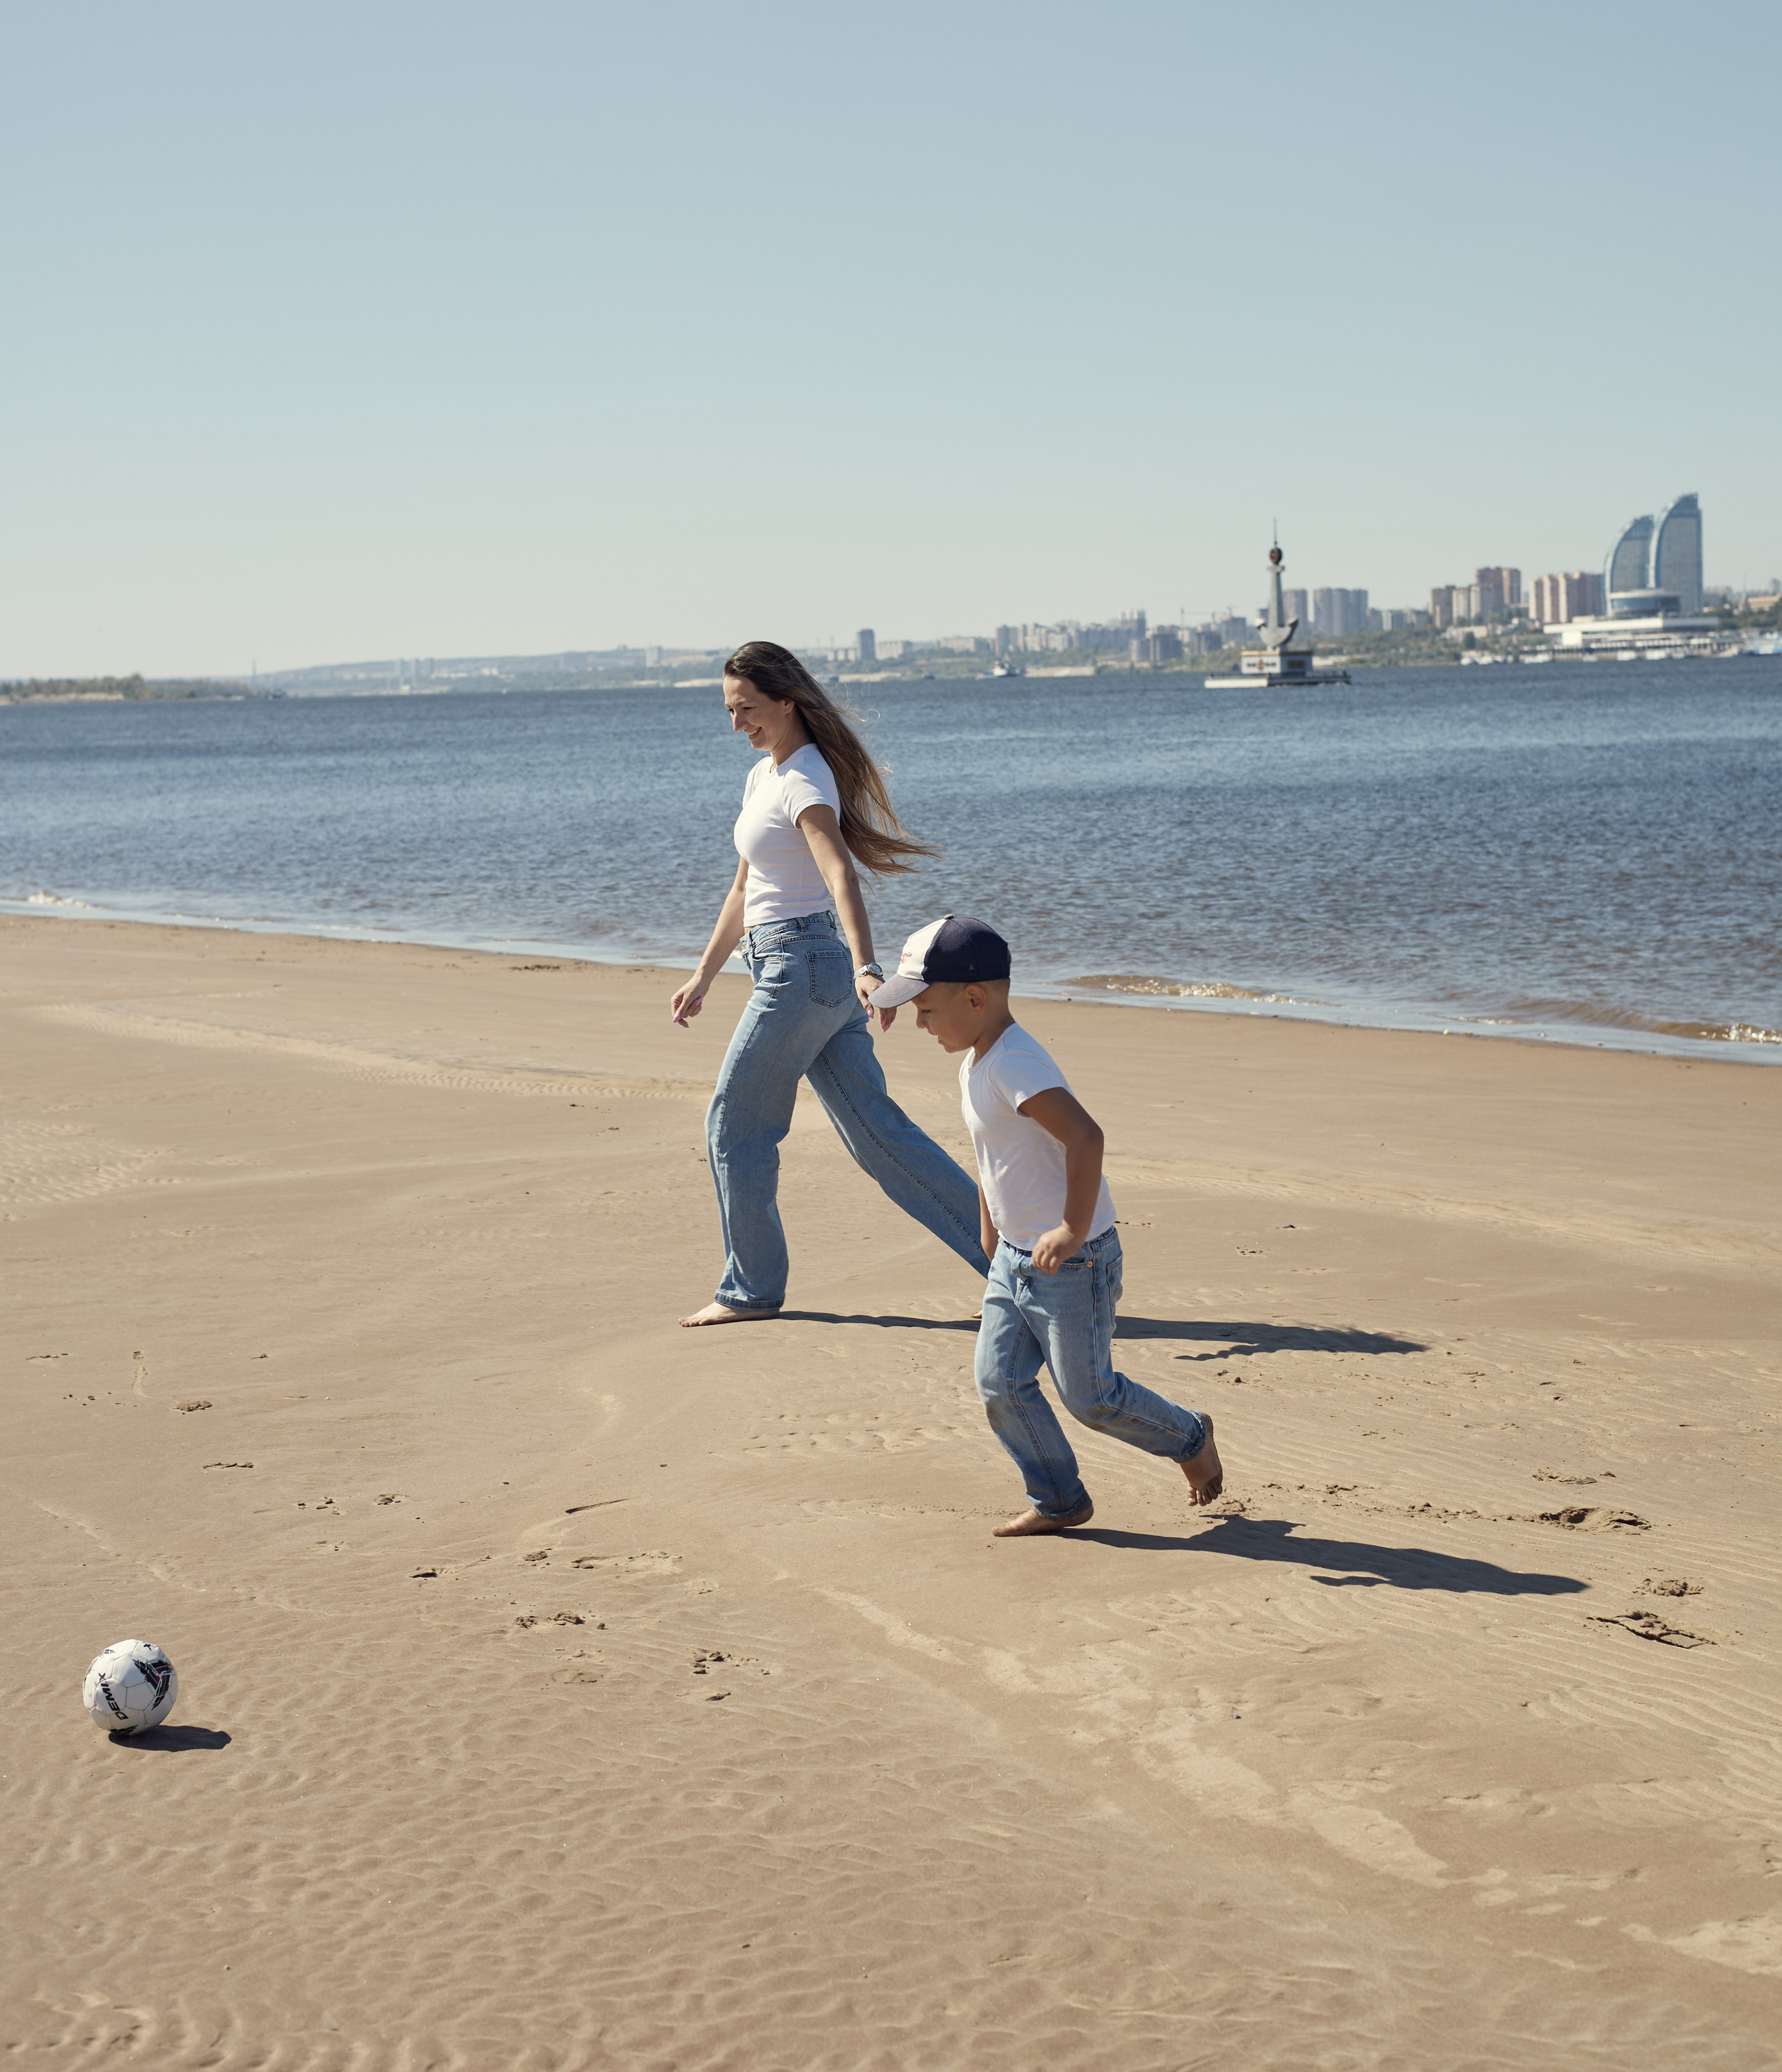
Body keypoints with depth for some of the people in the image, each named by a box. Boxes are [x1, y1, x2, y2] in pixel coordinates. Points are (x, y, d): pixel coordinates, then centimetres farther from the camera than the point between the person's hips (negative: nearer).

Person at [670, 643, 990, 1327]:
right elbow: (744, 890, 25)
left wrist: (866, 969, -43)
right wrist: (704, 976, 29)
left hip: (804, 966, -9)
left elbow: (841, 875, -30)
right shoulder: (762, 777, 15)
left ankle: (751, 1290, 13)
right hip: (808, 971, 9)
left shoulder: (804, 781, -14)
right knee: (874, 1130, 7)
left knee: (735, 1125, 1)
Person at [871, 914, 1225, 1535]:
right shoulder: (976, 1062, 7)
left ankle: (1190, 1438, 27)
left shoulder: (1016, 1067, -26)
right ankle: (1059, 1501, 18)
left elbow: (1085, 1136, -37)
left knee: (1089, 1395, 2)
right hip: (1015, 1258, 9)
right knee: (999, 1383, 5)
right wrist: (990, 1230, 30)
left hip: (1072, 1263, -9)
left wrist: (1072, 1231, -34)